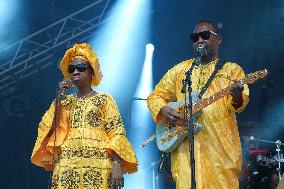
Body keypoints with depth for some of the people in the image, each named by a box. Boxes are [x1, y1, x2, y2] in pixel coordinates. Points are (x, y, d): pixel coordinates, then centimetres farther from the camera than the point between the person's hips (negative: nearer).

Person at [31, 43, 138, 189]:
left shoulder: (104, 99, 8)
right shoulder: (65, 101, 18)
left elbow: (116, 133, -1)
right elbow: (47, 129, 6)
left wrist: (118, 165, -14)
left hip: (97, 165, -3)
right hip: (66, 167, 3)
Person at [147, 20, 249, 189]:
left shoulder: (232, 69, 9)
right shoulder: (180, 70, 17)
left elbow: (241, 102, -6)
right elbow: (155, 96, 19)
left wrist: (237, 97, -29)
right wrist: (163, 110, -3)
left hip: (222, 149, -2)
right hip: (185, 147, 2)